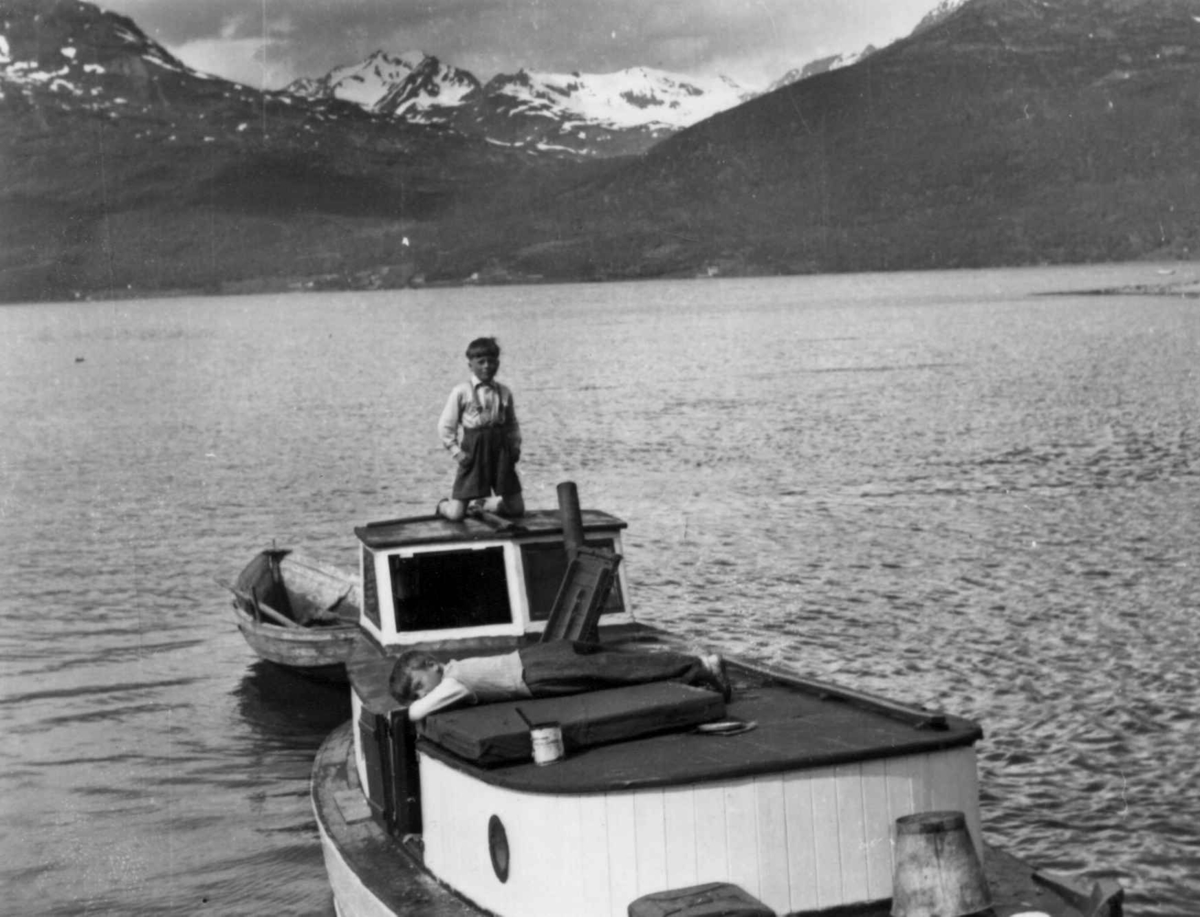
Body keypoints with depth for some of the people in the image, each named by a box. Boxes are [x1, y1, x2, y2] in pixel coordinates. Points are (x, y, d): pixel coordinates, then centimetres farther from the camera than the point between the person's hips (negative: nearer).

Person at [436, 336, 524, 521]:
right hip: (473, 450, -4)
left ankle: (483, 504, 35)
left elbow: (512, 423, 15)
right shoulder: (461, 392, -5)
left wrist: (515, 446, 1)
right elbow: (445, 426, -2)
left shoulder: (504, 392, 5)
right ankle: (443, 505, 32)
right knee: (456, 515, -6)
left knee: (517, 510, 7)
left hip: (500, 450, 4)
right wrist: (456, 451, -8)